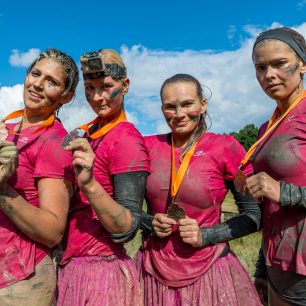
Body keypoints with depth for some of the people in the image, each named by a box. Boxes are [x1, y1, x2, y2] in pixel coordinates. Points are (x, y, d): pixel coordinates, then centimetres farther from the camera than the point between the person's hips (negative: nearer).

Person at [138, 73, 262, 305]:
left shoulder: (225, 147, -11)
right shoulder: (149, 146, -4)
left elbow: (254, 215, -5)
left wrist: (205, 236, -16)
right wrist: (149, 223, -11)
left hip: (208, 270, -2)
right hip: (154, 270, 3)